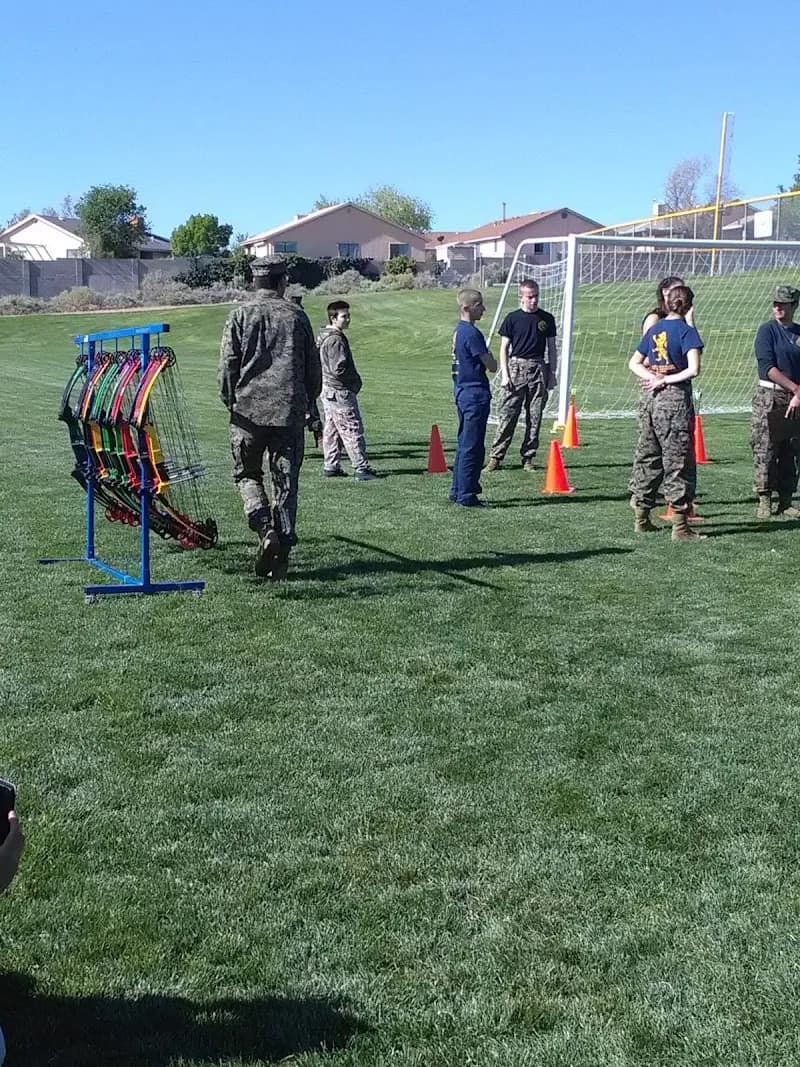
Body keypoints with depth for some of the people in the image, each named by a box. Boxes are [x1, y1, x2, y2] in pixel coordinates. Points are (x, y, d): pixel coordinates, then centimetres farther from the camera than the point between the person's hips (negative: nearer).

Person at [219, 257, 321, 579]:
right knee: (285, 482, 6)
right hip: (289, 410, 1)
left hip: (249, 408, -1)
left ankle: (265, 528, -9)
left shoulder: (241, 314, 1)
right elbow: (313, 366, 9)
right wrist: (308, 402, 22)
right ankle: (283, 547, 4)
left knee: (247, 474, 13)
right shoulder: (296, 315, 6)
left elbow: (228, 363, -1)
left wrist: (229, 401, 12)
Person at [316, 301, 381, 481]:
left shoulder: (322, 337, 13)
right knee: (353, 430, -6)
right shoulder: (336, 340, -19)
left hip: (327, 390, 10)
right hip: (340, 392, -10)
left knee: (331, 430, 14)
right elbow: (338, 369, -25)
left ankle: (330, 466, 19)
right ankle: (361, 469, -4)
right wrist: (355, 379, -7)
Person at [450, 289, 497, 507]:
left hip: (463, 393, 10)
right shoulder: (472, 333, -17)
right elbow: (492, 366, -14)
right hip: (476, 396, -10)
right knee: (472, 447, -5)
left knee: (465, 445, 16)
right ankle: (466, 496, -1)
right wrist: (490, 357, 4)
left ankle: (458, 491, 22)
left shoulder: (460, 330, 13)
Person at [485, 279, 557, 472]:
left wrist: (552, 374, 9)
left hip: (538, 369, 2)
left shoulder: (546, 319, 9)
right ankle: (495, 458, -3)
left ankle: (528, 458, 12)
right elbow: (504, 348, 4)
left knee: (535, 417, 4)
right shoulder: (513, 318, 3)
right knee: (507, 415, -5)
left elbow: (551, 348, 14)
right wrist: (504, 374, -5)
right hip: (516, 367, -2)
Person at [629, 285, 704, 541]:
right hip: (675, 398, -6)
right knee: (678, 461, -2)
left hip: (650, 398, 6)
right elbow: (693, 369, -19)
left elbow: (634, 363, 15)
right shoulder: (687, 331, -9)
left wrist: (653, 378, 1)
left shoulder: (654, 329, 9)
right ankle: (680, 525, 0)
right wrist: (666, 380, -9)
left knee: (647, 457, 13)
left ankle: (642, 518, 20)